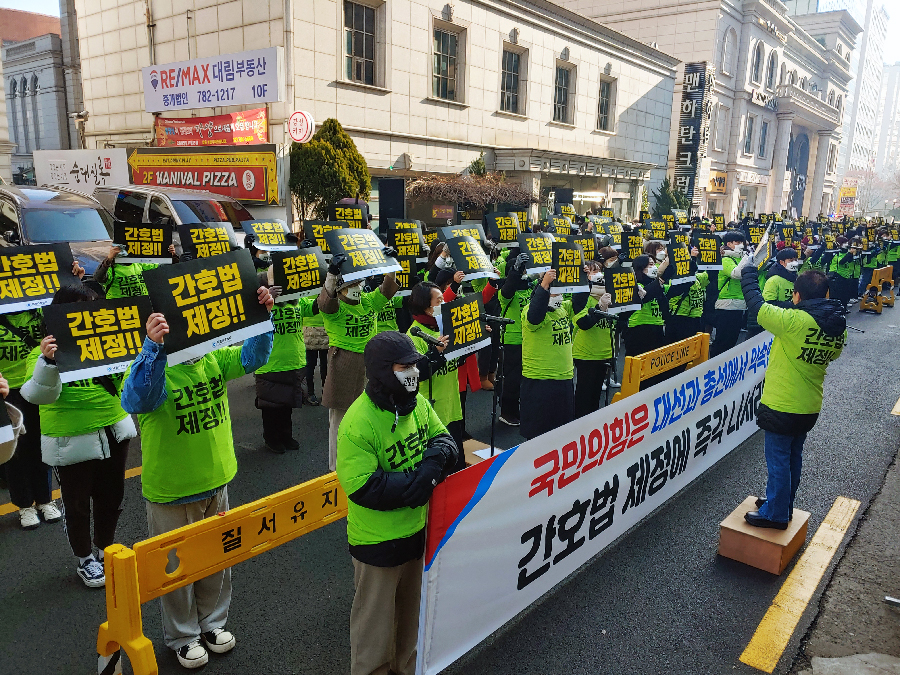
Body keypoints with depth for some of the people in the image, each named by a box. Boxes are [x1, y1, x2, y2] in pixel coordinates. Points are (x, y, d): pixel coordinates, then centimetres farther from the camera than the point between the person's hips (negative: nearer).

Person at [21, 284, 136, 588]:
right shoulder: (44, 352, -12)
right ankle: (85, 560, 32)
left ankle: (105, 549, 39)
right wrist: (47, 361, -39)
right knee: (77, 503, 12)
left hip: (114, 432, 5)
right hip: (72, 442, -4)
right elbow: (39, 395, -22)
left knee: (111, 496, 17)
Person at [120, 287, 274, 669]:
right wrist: (153, 346, -55)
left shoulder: (214, 359, -2)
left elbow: (253, 356, -10)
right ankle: (183, 637, 36)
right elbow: (137, 399, -40)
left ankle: (213, 623, 44)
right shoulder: (153, 367, -20)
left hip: (215, 484, 5)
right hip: (171, 493, -5)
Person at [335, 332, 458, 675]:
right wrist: (421, 481, -26)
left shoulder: (418, 404, -6)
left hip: (416, 528, 7)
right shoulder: (359, 423, -27)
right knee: (376, 619, 15)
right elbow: (364, 488, -29)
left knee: (410, 608, 27)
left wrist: (439, 453, -20)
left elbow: (444, 439, 4)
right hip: (377, 542, -7)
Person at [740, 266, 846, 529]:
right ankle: (783, 505, 39)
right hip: (810, 407, 8)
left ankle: (774, 514, 21)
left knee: (778, 461, 7)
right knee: (793, 457, 22)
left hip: (781, 406, -8)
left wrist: (748, 271, -3)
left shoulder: (794, 321, -25)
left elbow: (756, 304, -18)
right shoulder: (839, 327, -1)